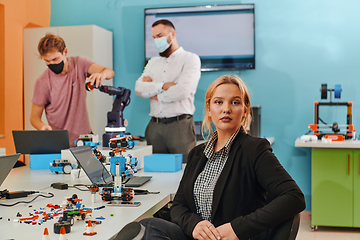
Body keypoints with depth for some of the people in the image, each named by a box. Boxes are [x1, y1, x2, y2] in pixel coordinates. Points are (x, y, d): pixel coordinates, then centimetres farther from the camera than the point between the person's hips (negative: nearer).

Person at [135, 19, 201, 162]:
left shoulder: (190, 59, 2)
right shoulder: (153, 62, 19)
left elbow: (183, 90, -14)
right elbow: (139, 89, 3)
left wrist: (156, 95, -1)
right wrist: (163, 86, -11)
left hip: (180, 124, -5)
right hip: (154, 125, 5)